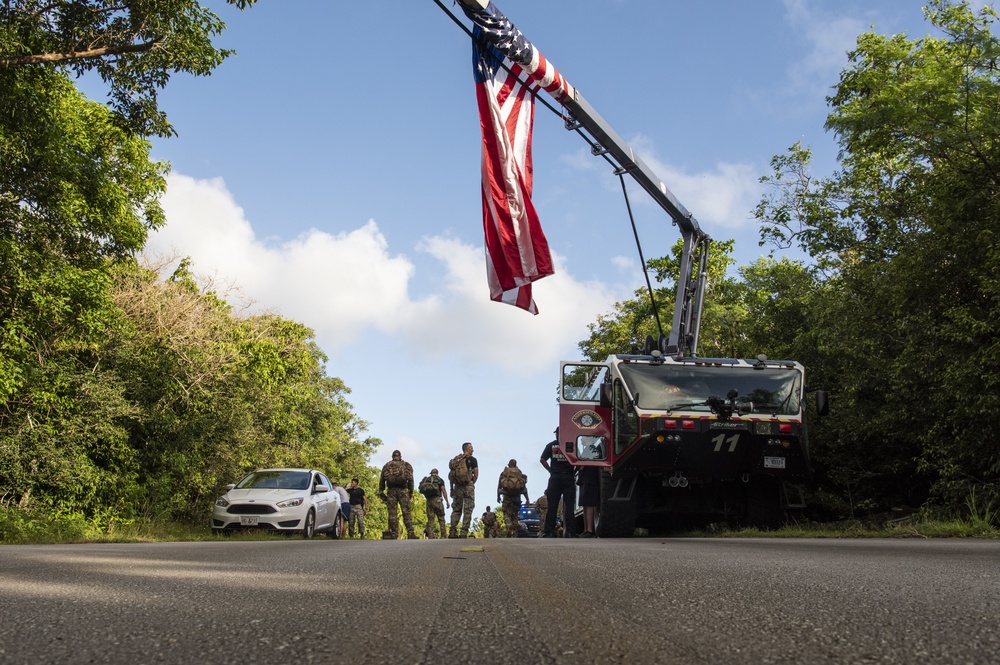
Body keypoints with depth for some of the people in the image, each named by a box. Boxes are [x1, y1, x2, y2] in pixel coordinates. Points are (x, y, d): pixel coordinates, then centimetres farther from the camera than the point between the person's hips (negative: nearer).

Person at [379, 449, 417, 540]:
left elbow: (382, 479, 7)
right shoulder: (406, 465, 11)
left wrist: (381, 492, 9)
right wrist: (411, 492, 5)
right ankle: (410, 534, -11)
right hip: (402, 490, -1)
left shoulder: (387, 465, 14)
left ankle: (394, 535, -3)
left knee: (392, 513, 1)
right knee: (406, 512, -3)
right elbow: (410, 479, 0)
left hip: (391, 491, 1)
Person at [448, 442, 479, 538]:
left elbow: (451, 475, 11)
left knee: (456, 509, 11)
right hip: (468, 486, -5)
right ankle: (464, 533, -8)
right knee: (467, 510, -1)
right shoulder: (472, 459, -1)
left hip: (457, 486, 5)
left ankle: (452, 532, 2)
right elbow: (476, 475, -7)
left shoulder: (455, 459, 13)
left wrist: (451, 488, 13)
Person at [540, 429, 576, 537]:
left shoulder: (551, 445, 6)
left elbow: (542, 460, 2)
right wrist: (574, 472, 8)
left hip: (555, 478, 1)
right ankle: (569, 531, -5)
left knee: (552, 505, 2)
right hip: (568, 477, -1)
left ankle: (549, 531, -2)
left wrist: (551, 470, 6)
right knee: (569, 505, 1)